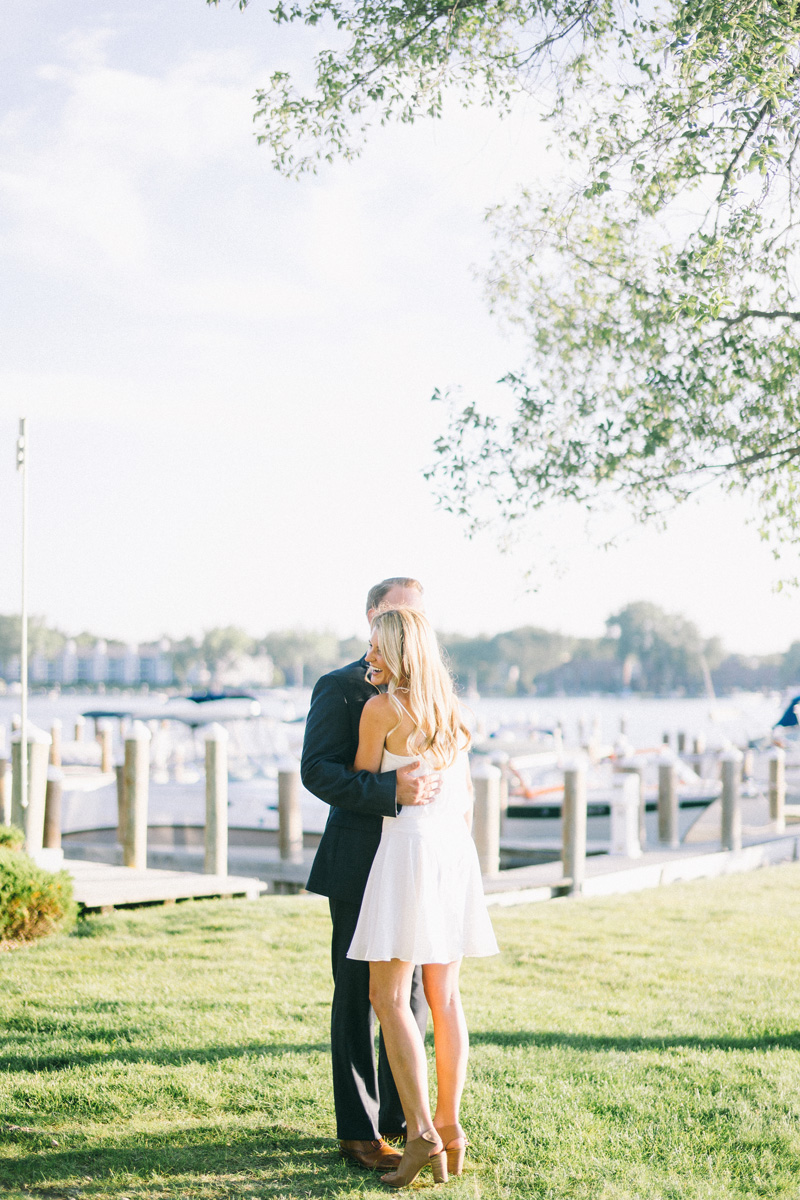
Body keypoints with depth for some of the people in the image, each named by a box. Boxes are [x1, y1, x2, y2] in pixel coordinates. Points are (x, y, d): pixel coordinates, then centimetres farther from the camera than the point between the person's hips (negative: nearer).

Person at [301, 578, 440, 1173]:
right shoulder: (340, 688, -5)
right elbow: (316, 770, -16)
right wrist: (391, 790, -27)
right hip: (361, 866, -6)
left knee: (412, 994, 11)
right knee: (359, 997, 1)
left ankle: (398, 1116, 25)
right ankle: (358, 1130, 11)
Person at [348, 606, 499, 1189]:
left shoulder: (381, 709, -8)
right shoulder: (451, 711, 13)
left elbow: (361, 783, 4)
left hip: (407, 850, -7)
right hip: (455, 852, 7)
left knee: (389, 997, -3)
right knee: (445, 995, 10)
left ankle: (421, 1132, -10)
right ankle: (450, 1125, 12)